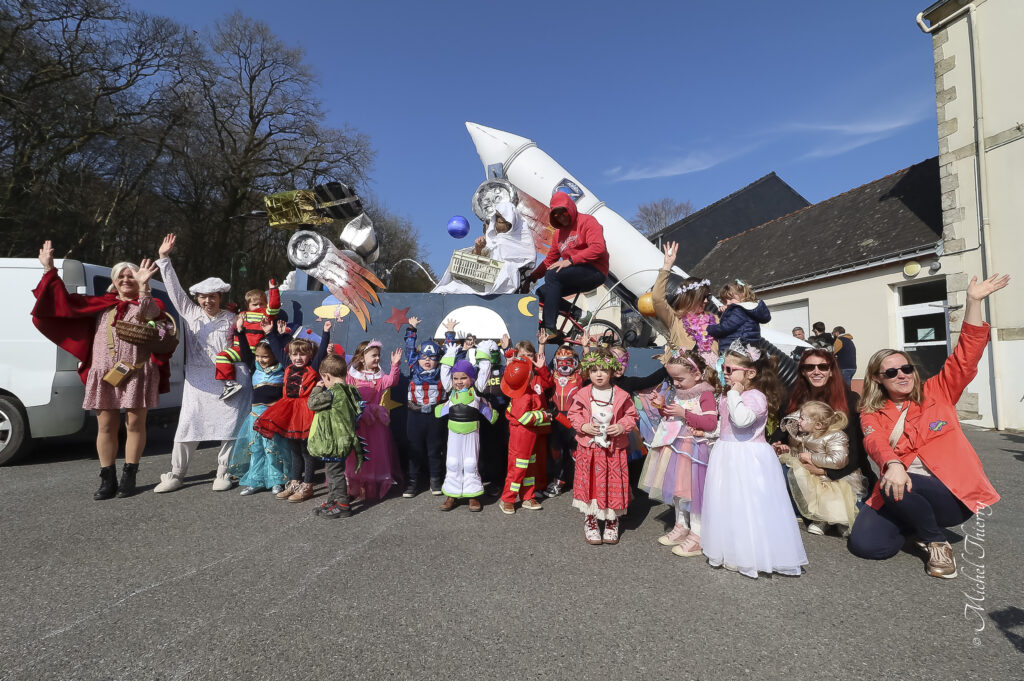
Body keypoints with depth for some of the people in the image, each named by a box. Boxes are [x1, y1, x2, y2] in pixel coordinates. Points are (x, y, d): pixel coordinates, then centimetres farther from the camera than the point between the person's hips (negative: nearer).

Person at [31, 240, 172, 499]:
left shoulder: (150, 304, 7)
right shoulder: (102, 304, 19)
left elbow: (152, 314, -17)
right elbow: (66, 301, 17)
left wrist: (144, 287, -32)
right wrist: (49, 269, 15)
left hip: (137, 373, -3)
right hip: (104, 373, 4)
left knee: (135, 424, 0)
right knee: (106, 426, 4)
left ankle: (128, 478, 9)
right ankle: (108, 481, 13)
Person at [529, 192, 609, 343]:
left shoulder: (587, 221, -2)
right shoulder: (559, 233, 21)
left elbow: (598, 248, -19)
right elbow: (549, 261, 19)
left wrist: (570, 260, -26)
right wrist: (532, 276, 6)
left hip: (595, 271, -8)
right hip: (576, 276, 8)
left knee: (553, 274, -30)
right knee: (542, 292, -8)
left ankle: (550, 330, -33)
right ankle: (578, 314, -8)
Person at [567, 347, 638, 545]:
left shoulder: (622, 396, -3)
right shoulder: (583, 395, -2)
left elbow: (631, 415, 5)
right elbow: (573, 414, 5)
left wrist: (622, 427, -13)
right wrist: (583, 426, -12)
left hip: (614, 449, 0)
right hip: (588, 448, 0)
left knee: (614, 484, 8)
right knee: (589, 484, 6)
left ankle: (612, 523, 28)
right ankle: (590, 523, 24)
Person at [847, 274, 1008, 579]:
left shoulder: (936, 393, 7)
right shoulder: (872, 413, 6)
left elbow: (965, 356, -3)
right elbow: (876, 442, -14)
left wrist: (973, 301, -11)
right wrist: (893, 465, -38)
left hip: (951, 493, -2)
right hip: (900, 493, 2)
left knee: (904, 487, -35)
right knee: (864, 544, -18)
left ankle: (937, 542, -3)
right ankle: (915, 526, 14)